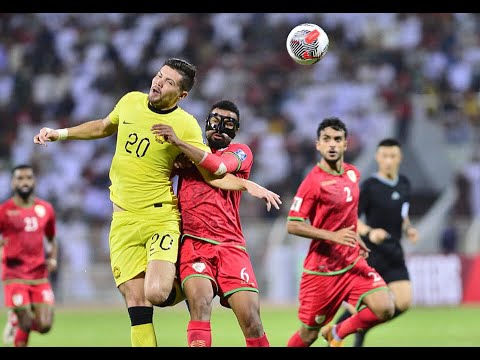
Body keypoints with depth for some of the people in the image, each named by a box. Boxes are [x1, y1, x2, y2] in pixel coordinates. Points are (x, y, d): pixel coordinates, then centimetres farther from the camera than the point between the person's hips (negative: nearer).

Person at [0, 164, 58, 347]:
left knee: (44, 325, -5)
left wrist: (53, 259, 4)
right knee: (25, 325, -9)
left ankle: (17, 319, 27)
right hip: (15, 276, -3)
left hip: (40, 276, 3)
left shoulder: (45, 209, 8)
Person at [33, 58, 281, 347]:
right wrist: (60, 133, 23)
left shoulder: (186, 126, -10)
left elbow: (212, 175, -4)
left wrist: (247, 185, -20)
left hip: (160, 217, -4)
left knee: (157, 294, -21)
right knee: (135, 301, -4)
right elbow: (105, 127, 26)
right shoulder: (130, 102, 4)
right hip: (123, 221, 4)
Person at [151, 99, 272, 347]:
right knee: (200, 303, -27)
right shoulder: (189, 153, 22)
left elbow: (218, 166, -9)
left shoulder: (241, 152, 13)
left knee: (251, 321, -12)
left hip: (230, 245, -1)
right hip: (192, 242, 1)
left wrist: (178, 142, -14)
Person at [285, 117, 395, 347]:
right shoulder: (313, 181, -15)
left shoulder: (352, 174, 6)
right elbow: (293, 225, -17)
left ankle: (336, 333, 10)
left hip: (353, 263, 5)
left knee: (385, 309, -14)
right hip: (321, 267, -5)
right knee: (308, 334, 1)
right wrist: (333, 236, -25)